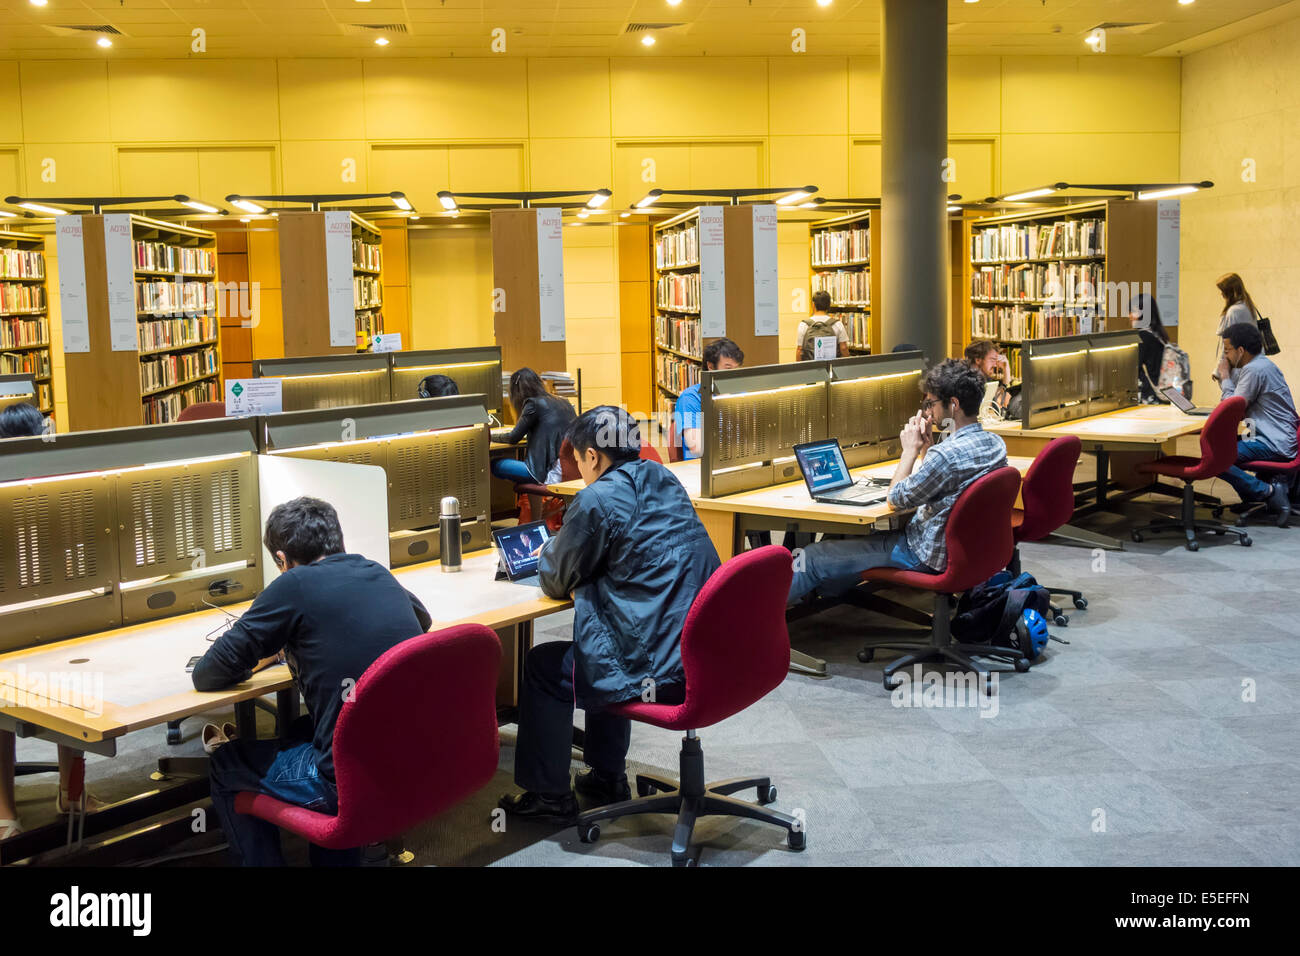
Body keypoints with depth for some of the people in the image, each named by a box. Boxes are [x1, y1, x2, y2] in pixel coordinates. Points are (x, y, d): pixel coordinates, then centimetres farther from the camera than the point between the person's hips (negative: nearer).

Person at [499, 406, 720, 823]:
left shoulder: (596, 500, -14)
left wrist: (549, 552, 21)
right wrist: (565, 550, 26)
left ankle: (548, 796, 24)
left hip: (659, 671, -8)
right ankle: (607, 776, 39)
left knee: (542, 666, 13)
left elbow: (557, 582, -1)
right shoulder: (665, 481, 10)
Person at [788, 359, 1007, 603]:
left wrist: (911, 449, -4)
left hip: (926, 558, -10)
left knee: (814, 558, -1)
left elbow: (898, 497, -14)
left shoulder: (947, 454, -29)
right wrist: (925, 445, 3)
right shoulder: (995, 443, 1)